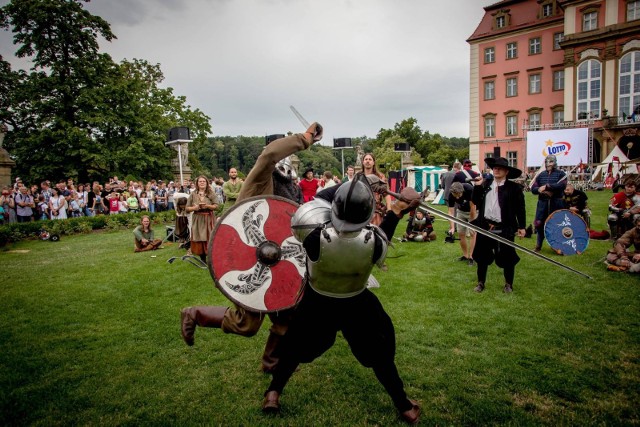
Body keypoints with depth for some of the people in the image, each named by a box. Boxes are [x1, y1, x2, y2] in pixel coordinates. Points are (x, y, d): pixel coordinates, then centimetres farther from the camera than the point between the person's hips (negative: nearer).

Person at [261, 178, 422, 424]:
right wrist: (397, 210, 6)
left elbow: (319, 199, -16)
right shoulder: (373, 241, -30)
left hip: (317, 302, 0)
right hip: (357, 304, 1)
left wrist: (348, 185, -13)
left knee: (295, 347, 23)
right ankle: (404, 407, 30)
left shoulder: (316, 237, -33)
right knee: (380, 355, 19)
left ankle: (273, 393, 30)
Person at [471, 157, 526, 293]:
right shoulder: (485, 185, 9)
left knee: (507, 258, 7)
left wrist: (521, 226, -6)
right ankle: (481, 282, 26)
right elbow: (475, 201, 8)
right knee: (482, 256, 11)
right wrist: (477, 186, -2)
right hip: (485, 227, 4)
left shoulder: (514, 188, -3)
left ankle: (509, 284, 25)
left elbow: (520, 208, -3)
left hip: (504, 229, -3)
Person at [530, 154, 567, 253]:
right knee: (540, 224, 5)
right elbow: (533, 188, 3)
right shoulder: (541, 174, 10)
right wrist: (541, 190, -17)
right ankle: (538, 245, 19)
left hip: (556, 204, -3)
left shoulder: (561, 173, 1)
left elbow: (562, 185, -18)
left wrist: (546, 186, -20)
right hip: (543, 203, 3)